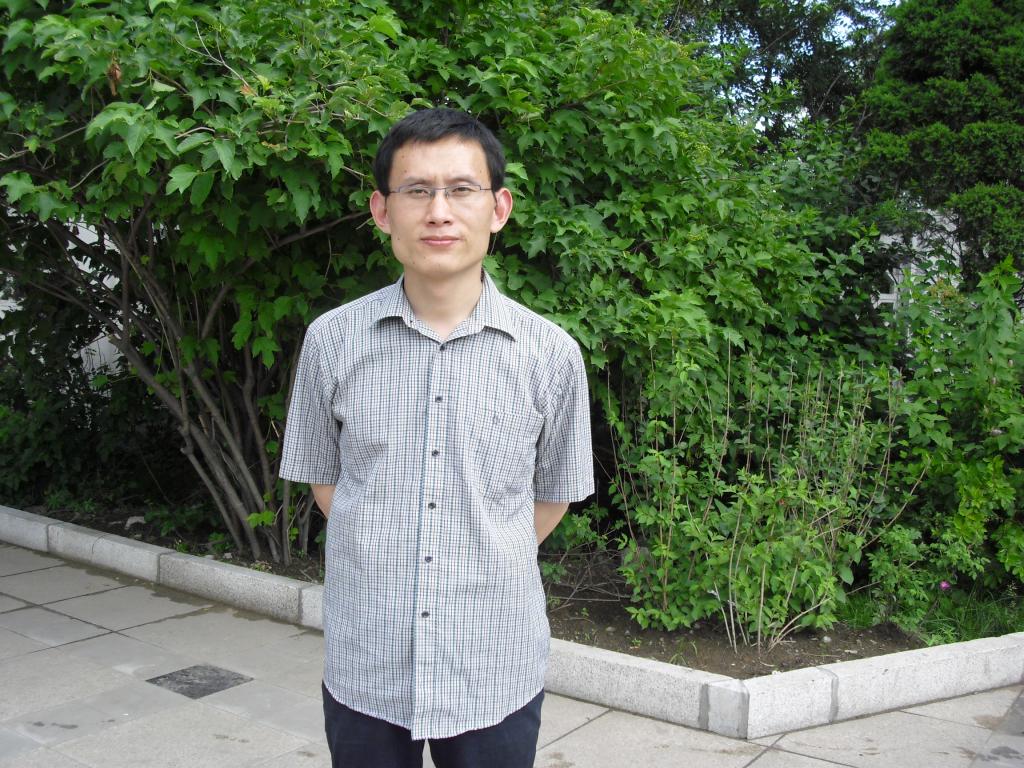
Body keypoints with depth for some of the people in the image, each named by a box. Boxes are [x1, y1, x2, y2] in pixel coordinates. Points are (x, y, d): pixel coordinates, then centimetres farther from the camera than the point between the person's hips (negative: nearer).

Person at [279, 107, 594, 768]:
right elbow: (323, 478, 9)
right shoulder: (332, 341, -4)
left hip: (498, 672, 0)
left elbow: (552, 495, 7)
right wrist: (386, 562, 8)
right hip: (364, 670, 1)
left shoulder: (551, 354, -7)